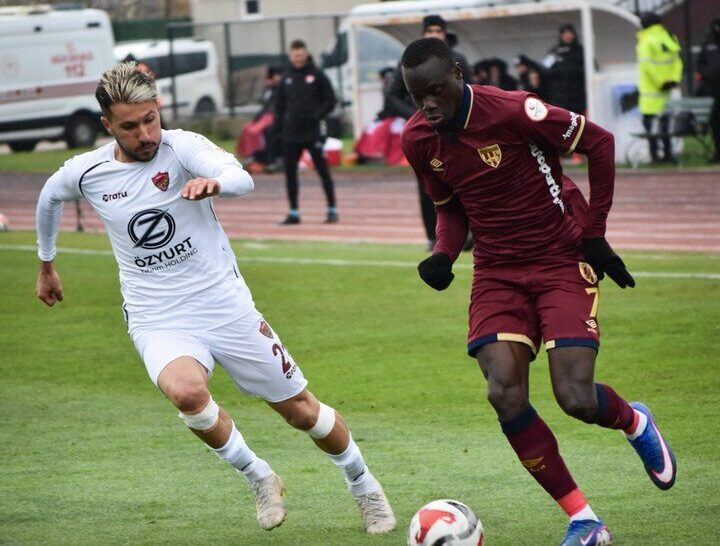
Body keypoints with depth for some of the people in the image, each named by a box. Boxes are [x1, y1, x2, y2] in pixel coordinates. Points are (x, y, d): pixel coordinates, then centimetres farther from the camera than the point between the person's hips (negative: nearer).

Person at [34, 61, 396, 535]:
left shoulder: (182, 148, -13)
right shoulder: (85, 173, -3)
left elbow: (241, 179, -34)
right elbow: (49, 199, 21)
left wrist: (214, 182, -56)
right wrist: (46, 264, 32)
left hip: (226, 306, -1)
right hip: (159, 322, 1)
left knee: (301, 409, 6)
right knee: (186, 390, -33)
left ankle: (365, 487, 35)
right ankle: (259, 479, -8)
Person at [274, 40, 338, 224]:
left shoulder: (317, 75, -1)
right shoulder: (287, 77, 10)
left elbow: (330, 100, -1)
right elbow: (280, 105, 14)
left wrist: (318, 115, -15)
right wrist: (278, 126, 5)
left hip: (314, 133, -4)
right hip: (291, 133, 4)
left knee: (323, 171, -1)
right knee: (290, 172, 3)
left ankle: (332, 210, 4)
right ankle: (293, 213, 10)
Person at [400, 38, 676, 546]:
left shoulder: (512, 111, -22)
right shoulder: (418, 141, -3)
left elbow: (599, 142, -11)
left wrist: (594, 233, -9)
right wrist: (443, 254, -7)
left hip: (563, 261, -5)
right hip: (497, 271, 5)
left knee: (576, 399, -15)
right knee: (504, 395, -16)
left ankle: (635, 421, 25)